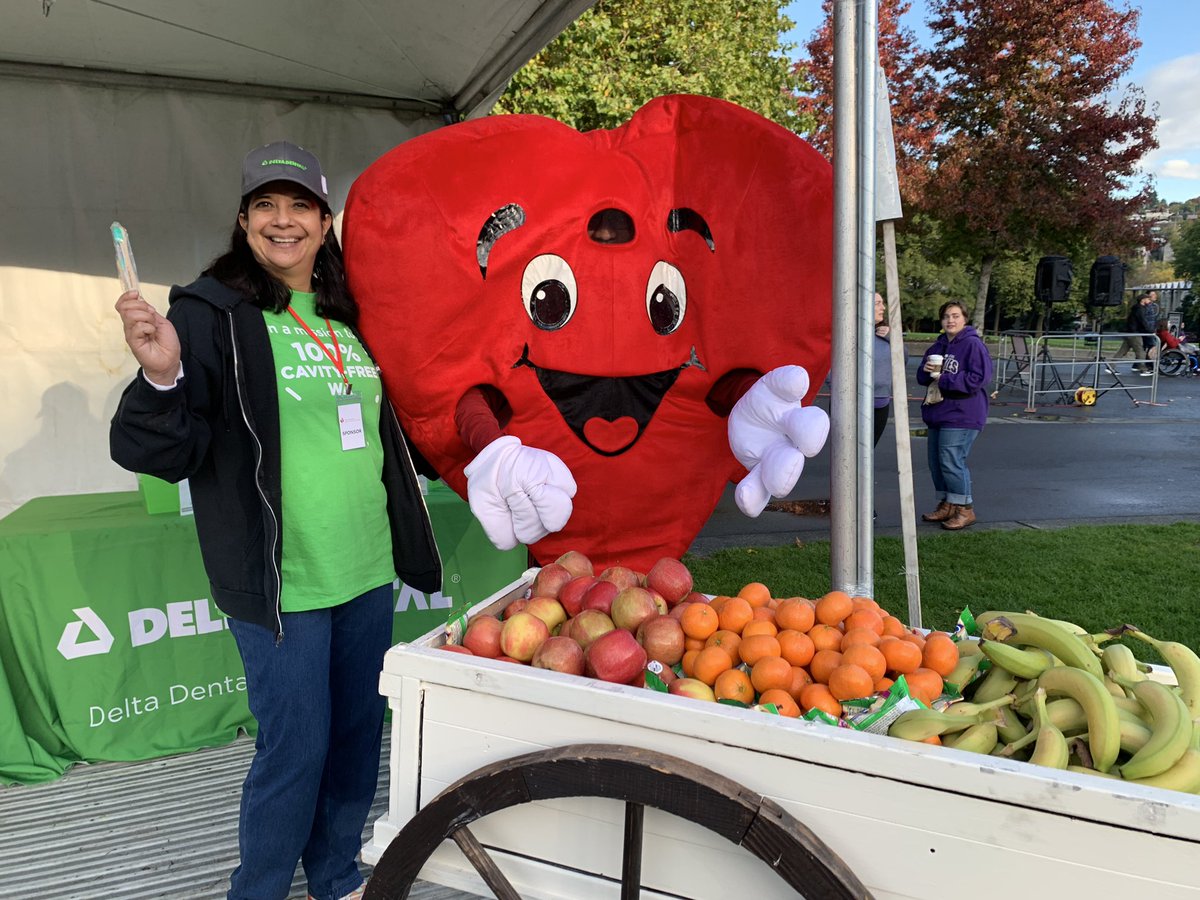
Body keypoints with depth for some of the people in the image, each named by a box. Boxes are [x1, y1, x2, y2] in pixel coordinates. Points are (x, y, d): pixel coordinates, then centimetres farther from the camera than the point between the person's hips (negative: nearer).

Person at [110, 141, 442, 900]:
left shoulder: (346, 317, 11)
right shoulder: (212, 313, -8)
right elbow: (162, 453, -14)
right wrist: (163, 378, -32)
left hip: (367, 573, 7)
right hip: (281, 582, -6)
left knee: (358, 736, 17)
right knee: (295, 750, 2)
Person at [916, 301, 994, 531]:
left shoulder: (973, 345, -10)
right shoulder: (938, 346, 14)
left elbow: (979, 378, -19)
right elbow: (922, 377, 19)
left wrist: (943, 379, -17)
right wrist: (926, 370, -6)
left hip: (961, 415, -8)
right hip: (938, 413, 8)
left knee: (951, 461, -12)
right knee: (936, 462, 11)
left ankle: (965, 509, 0)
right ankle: (946, 505, 25)